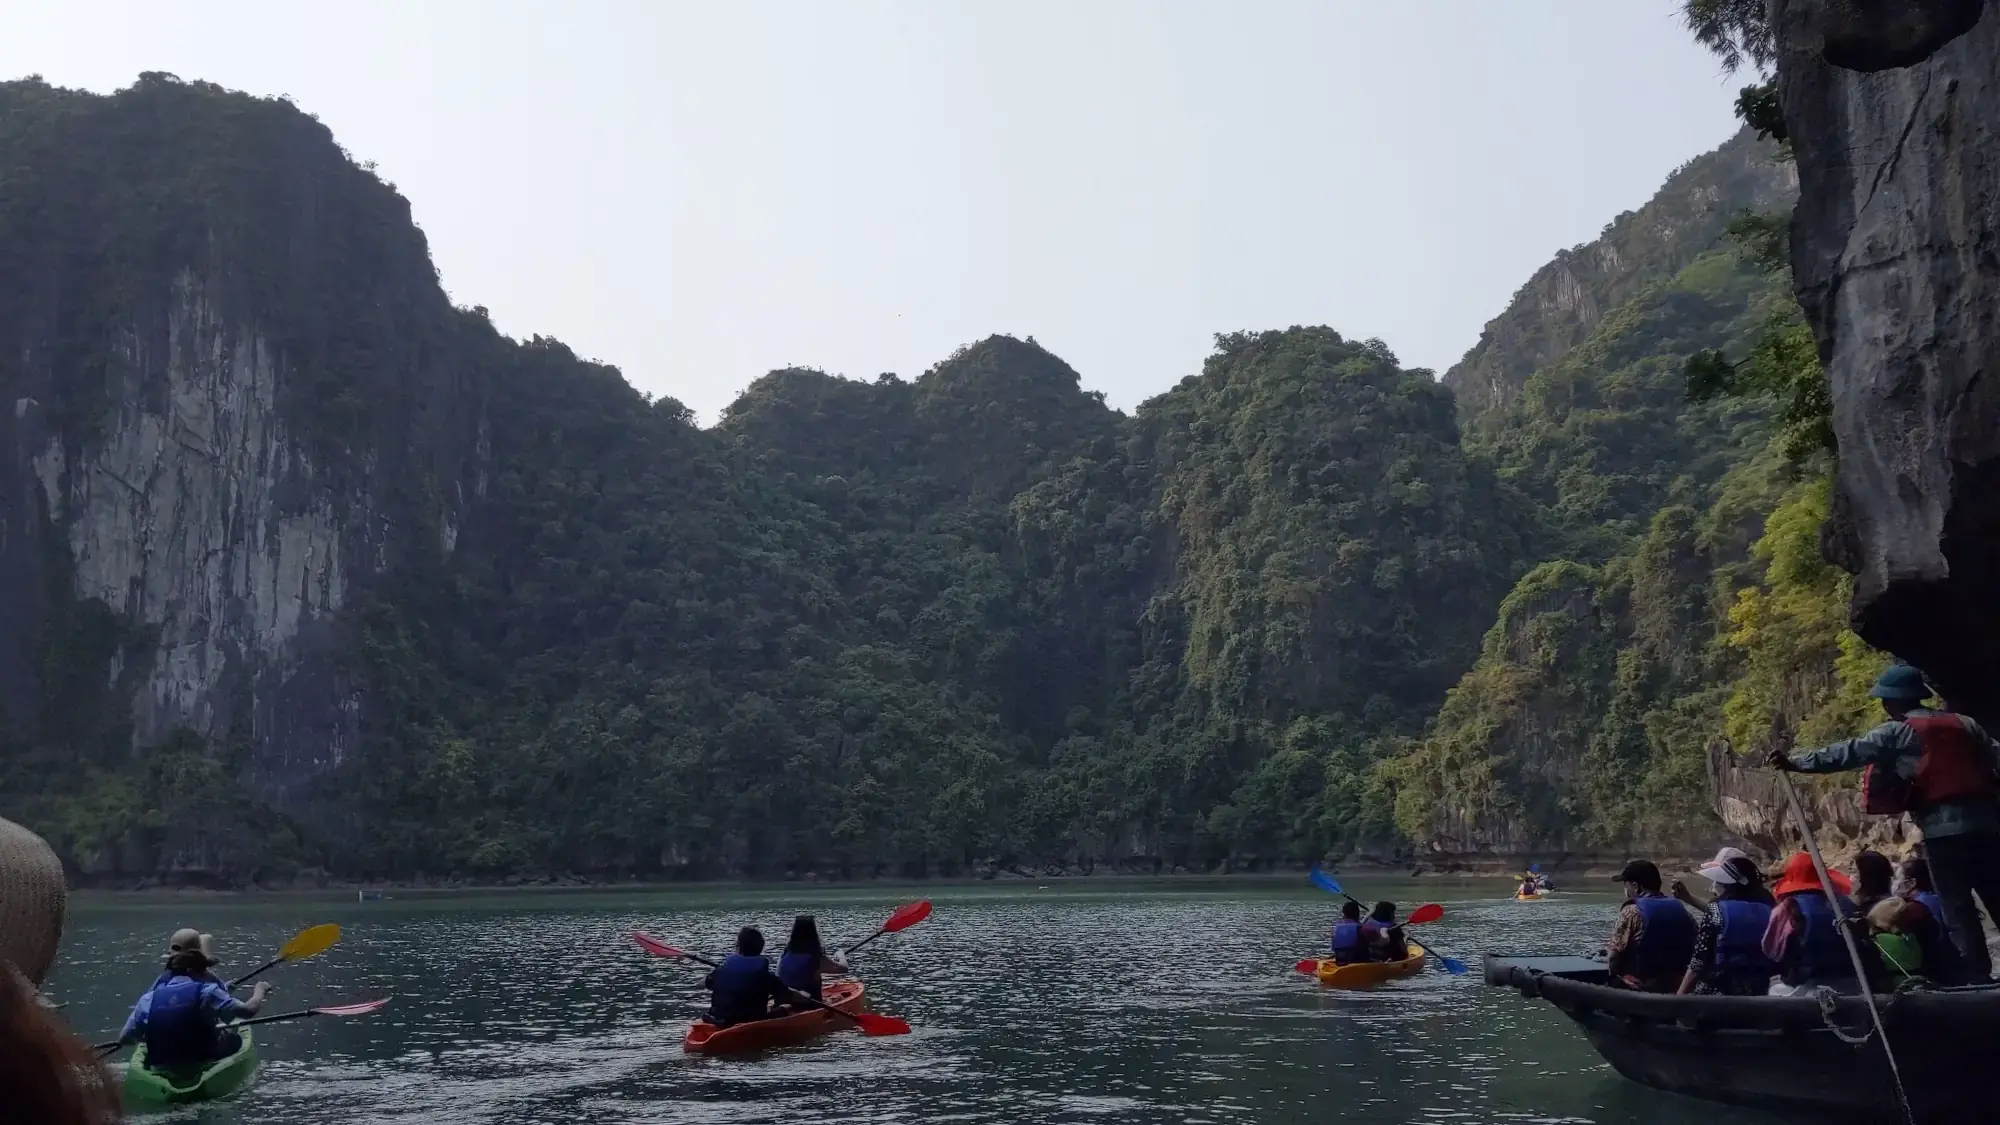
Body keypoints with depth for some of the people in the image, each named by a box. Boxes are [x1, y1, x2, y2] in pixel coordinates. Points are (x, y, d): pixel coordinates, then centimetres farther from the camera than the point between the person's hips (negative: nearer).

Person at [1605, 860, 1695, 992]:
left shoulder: (1632, 911, -12)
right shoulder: (1680, 909, 7)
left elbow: (1614, 958, -12)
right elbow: (1690, 953, 12)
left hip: (1640, 988, -7)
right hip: (1675, 987, 7)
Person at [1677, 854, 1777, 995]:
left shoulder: (1714, 911, -12)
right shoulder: (1766, 910, 4)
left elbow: (1698, 962, -14)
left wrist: (1679, 995, -7)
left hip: (1716, 994, -6)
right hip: (1757, 993, 6)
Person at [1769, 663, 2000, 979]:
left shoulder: (1897, 732, 0)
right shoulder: (1964, 723, 17)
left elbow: (1848, 753, -5)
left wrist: (1795, 763, -5)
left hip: (1944, 829, -6)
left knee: (1957, 907, -2)